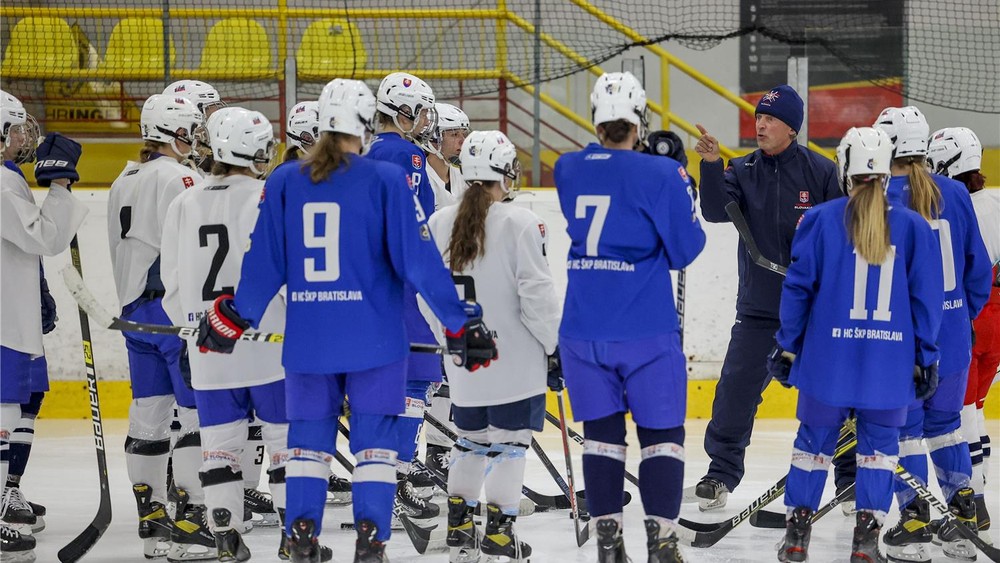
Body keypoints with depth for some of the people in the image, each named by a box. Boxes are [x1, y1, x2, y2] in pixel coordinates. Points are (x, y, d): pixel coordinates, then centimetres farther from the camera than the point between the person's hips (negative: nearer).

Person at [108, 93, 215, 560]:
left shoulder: (124, 183, 16)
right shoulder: (178, 178, -12)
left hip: (135, 309, 9)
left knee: (149, 415, 10)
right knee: (199, 412, -8)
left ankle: (151, 521, 13)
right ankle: (189, 524, -14)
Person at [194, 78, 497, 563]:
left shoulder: (284, 182, 1)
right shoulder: (387, 180, -8)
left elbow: (264, 262, 4)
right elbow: (418, 260, -9)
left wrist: (233, 317, 18)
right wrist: (460, 322, -3)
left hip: (306, 338, 3)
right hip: (374, 338, -2)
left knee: (308, 436, 12)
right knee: (374, 438, 5)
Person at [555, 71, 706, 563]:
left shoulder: (568, 170, 2)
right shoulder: (660, 175, -11)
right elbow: (684, 250, -5)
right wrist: (680, 185, 9)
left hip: (583, 330, 4)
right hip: (646, 332, -4)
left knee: (601, 431, 12)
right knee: (661, 431, 5)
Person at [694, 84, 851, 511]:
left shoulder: (821, 171, -5)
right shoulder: (743, 171, 2)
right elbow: (716, 211, -14)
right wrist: (711, 166, -28)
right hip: (759, 306, 2)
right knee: (736, 389, -2)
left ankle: (852, 475, 15)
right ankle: (721, 474, 10)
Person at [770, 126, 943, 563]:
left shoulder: (821, 220, -3)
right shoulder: (912, 227, 0)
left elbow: (798, 287, -2)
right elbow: (925, 298, 1)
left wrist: (787, 346, 7)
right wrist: (925, 359, 9)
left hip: (828, 358, 0)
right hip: (891, 360, 0)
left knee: (815, 440, 13)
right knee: (879, 444, 12)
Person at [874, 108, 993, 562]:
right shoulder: (955, 194, 2)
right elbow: (977, 266, 8)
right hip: (952, 334, 4)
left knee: (905, 425, 5)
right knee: (945, 423, 17)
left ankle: (914, 524, 4)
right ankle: (963, 517, 18)